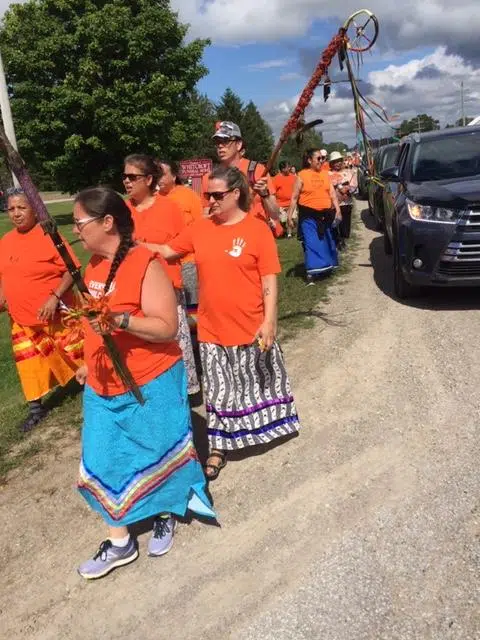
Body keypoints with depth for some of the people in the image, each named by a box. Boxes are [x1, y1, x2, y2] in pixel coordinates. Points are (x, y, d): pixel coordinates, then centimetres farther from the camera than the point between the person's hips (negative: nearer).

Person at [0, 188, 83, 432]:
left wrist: (55, 297, -24)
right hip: (22, 318, 6)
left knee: (77, 356, 7)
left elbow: (72, 270, -15)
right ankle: (36, 409, 29)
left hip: (56, 314, -6)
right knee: (29, 364, 13)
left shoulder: (48, 236, -15)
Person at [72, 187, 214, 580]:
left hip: (151, 385, -7)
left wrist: (121, 320, -36)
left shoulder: (145, 264, -19)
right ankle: (120, 542, 29)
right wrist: (89, 363, 21)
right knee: (105, 462, 11)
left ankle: (165, 517, 40)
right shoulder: (95, 264, 5)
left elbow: (167, 328, -22)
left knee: (157, 455, 13)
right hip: (103, 387, 7)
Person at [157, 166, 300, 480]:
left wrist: (269, 321, -16)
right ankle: (219, 448, 27)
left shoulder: (257, 229, -11)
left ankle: (271, 424, 44)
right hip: (212, 328, 3)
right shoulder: (200, 229, 1)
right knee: (219, 390, 13)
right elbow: (167, 251, 10)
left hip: (250, 328, -3)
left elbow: (269, 280, -12)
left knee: (261, 381, 18)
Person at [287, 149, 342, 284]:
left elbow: (332, 194, 8)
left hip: (325, 214, 5)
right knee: (311, 243, -9)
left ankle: (327, 266, 31)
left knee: (326, 242, 14)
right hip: (309, 215, -4)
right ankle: (311, 273, -9)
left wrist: (338, 210, -3)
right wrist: (290, 216, -7)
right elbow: (294, 198, -3)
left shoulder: (325, 174, 9)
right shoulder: (302, 175, -4)